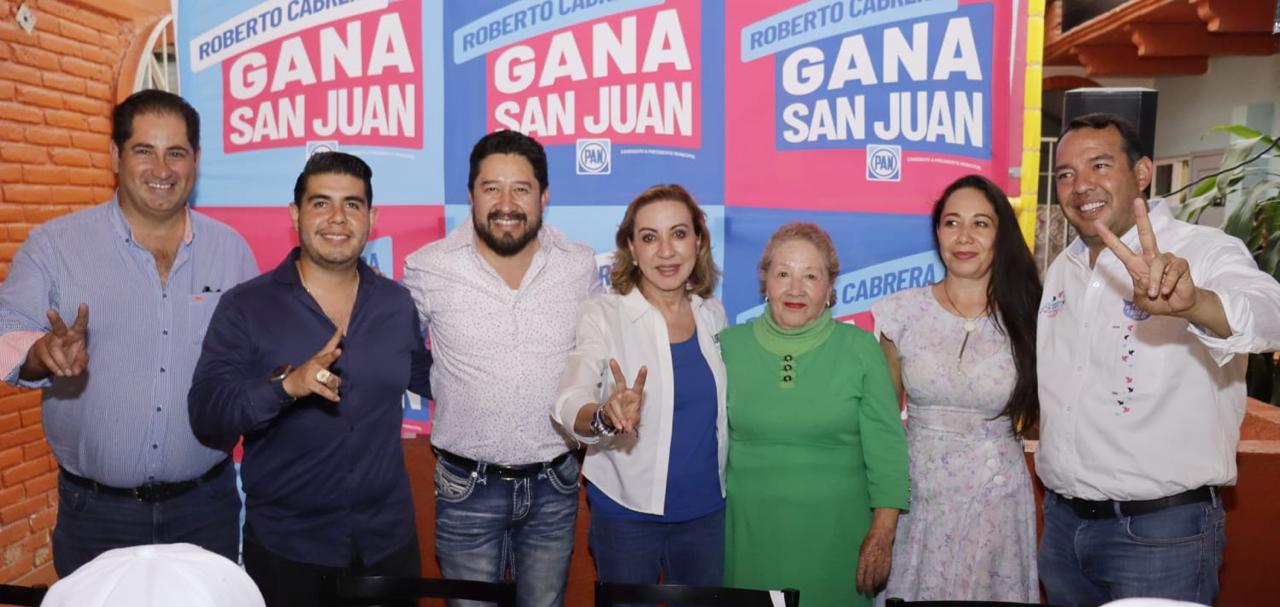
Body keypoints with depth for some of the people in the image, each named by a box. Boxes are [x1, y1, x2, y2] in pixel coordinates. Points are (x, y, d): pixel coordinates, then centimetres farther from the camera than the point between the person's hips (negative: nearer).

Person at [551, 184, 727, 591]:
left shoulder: (713, 314, 1)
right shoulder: (604, 316, -13)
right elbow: (568, 405, -26)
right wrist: (605, 417, -47)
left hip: (707, 511, 4)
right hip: (627, 515, -3)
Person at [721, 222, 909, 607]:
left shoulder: (861, 349, -3)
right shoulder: (729, 346, 0)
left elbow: (885, 448, -3)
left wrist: (882, 533, -8)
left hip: (836, 536, -1)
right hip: (751, 534, 1)